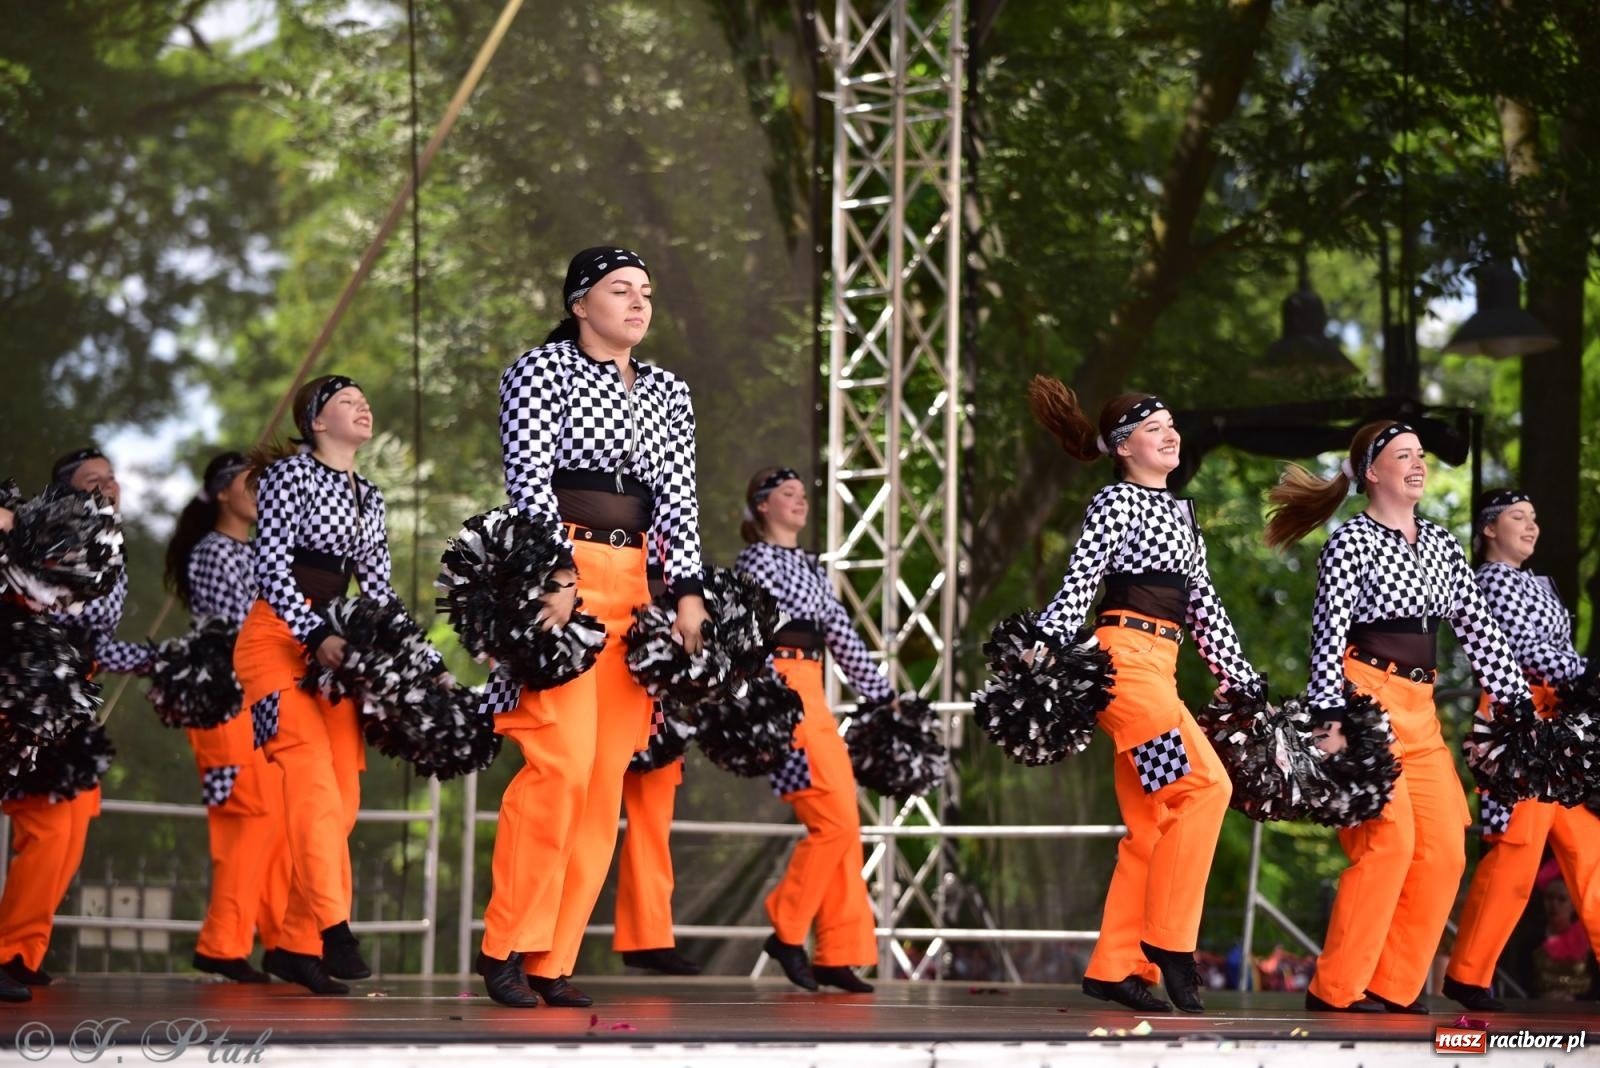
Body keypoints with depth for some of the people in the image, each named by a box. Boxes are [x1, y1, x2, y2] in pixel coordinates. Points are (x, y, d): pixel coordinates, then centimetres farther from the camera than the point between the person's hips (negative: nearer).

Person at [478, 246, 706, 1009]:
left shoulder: (667, 391, 21)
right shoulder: (542, 368, 4)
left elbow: (678, 496, 15)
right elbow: (529, 479, -6)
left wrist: (688, 592, 1)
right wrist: (558, 574, -18)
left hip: (633, 585, 6)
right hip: (557, 575, -6)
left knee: (607, 776, -1)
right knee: (562, 761, -18)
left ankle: (553, 961, 1)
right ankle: (506, 946, -10)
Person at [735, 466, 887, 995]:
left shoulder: (811, 567, 22)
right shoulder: (756, 560, -2)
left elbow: (842, 636, 21)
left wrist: (883, 696, 17)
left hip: (814, 699, 8)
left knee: (844, 826, 2)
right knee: (835, 821, -14)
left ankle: (839, 955, 5)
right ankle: (787, 931, -2)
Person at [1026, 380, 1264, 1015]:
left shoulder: (1180, 513, 22)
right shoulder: (1117, 501, -1)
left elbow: (1204, 604, 23)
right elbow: (1078, 583, -11)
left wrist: (1239, 676, 19)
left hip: (1160, 665, 8)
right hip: (1125, 657, -8)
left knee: (1152, 826, 4)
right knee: (1206, 783, -19)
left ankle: (1114, 967, 7)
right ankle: (1167, 941, -14)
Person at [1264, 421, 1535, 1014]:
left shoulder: (1440, 543, 16)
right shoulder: (1351, 540, -4)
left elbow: (1478, 628, 15)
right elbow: (1329, 632, -12)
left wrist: (1519, 703, 10)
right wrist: (1330, 716, -20)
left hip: (1420, 710, 7)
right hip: (1366, 699, -7)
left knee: (1445, 849, -1)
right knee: (1389, 840, -17)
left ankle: (1396, 986, 6)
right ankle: (1337, 987, -9)